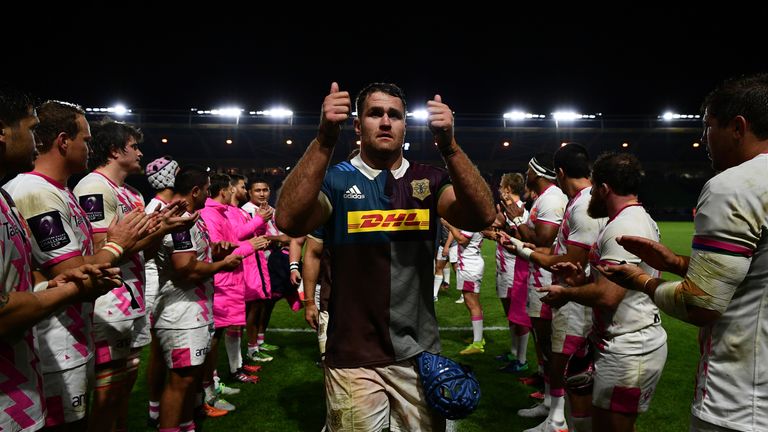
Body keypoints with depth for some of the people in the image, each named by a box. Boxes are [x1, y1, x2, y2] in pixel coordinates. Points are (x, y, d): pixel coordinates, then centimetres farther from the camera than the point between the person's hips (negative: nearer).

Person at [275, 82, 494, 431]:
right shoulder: (336, 180, -4)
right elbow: (289, 222, -24)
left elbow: (480, 217, -17)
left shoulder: (429, 180, 2)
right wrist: (324, 141, -33)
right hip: (353, 357, -2)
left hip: (419, 354, 3)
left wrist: (448, 146, -29)